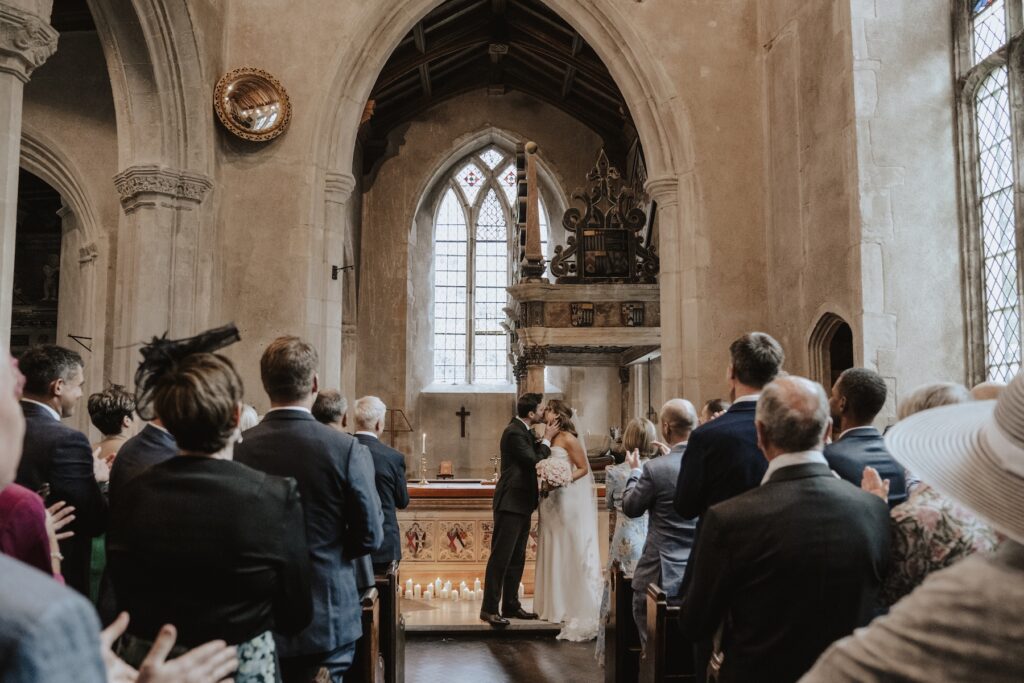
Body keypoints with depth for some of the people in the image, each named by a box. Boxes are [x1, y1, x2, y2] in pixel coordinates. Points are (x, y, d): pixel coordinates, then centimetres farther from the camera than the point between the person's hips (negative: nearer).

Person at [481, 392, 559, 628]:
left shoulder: (524, 431, 12)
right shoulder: (514, 432, -18)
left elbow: (533, 457, 15)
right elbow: (534, 461, -19)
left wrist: (545, 438, 5)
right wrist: (547, 439, -9)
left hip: (521, 504, 10)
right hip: (510, 503, -10)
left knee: (517, 558, 14)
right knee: (500, 556, -6)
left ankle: (511, 605, 22)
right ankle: (489, 608, -2)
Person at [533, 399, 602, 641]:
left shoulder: (568, 439, -10)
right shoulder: (549, 439, 11)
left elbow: (584, 468, -9)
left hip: (569, 501, -8)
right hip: (552, 501, 8)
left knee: (571, 552, -3)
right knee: (555, 552, 12)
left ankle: (578, 610, 4)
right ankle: (557, 605, 21)